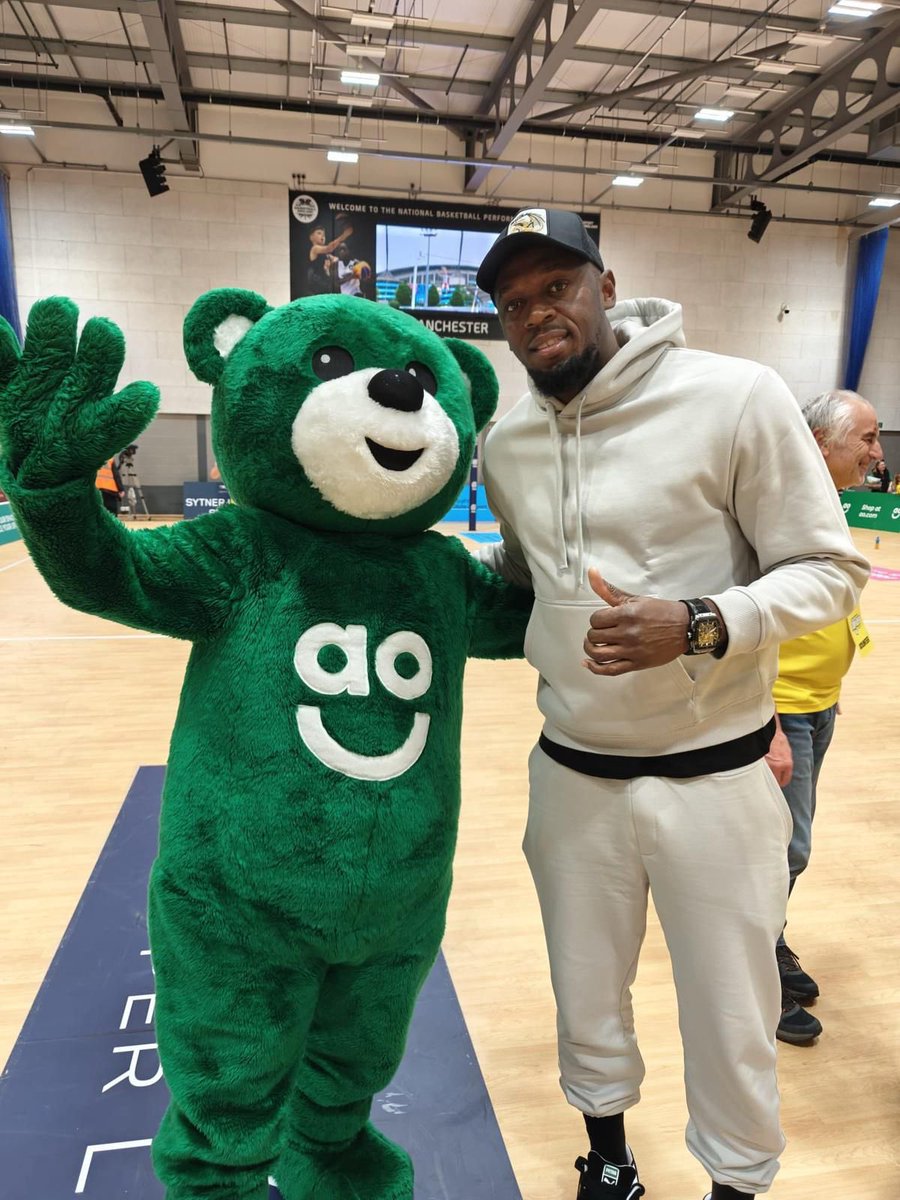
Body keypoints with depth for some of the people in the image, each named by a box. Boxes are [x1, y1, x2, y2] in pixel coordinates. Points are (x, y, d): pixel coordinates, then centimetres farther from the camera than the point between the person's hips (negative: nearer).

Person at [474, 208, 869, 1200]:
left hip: (711, 777, -3)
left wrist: (700, 625, -26)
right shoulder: (506, 443, 2)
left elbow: (828, 570, -12)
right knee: (586, 998, 21)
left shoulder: (736, 396, -13)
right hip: (572, 774, 4)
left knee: (730, 1021, 14)